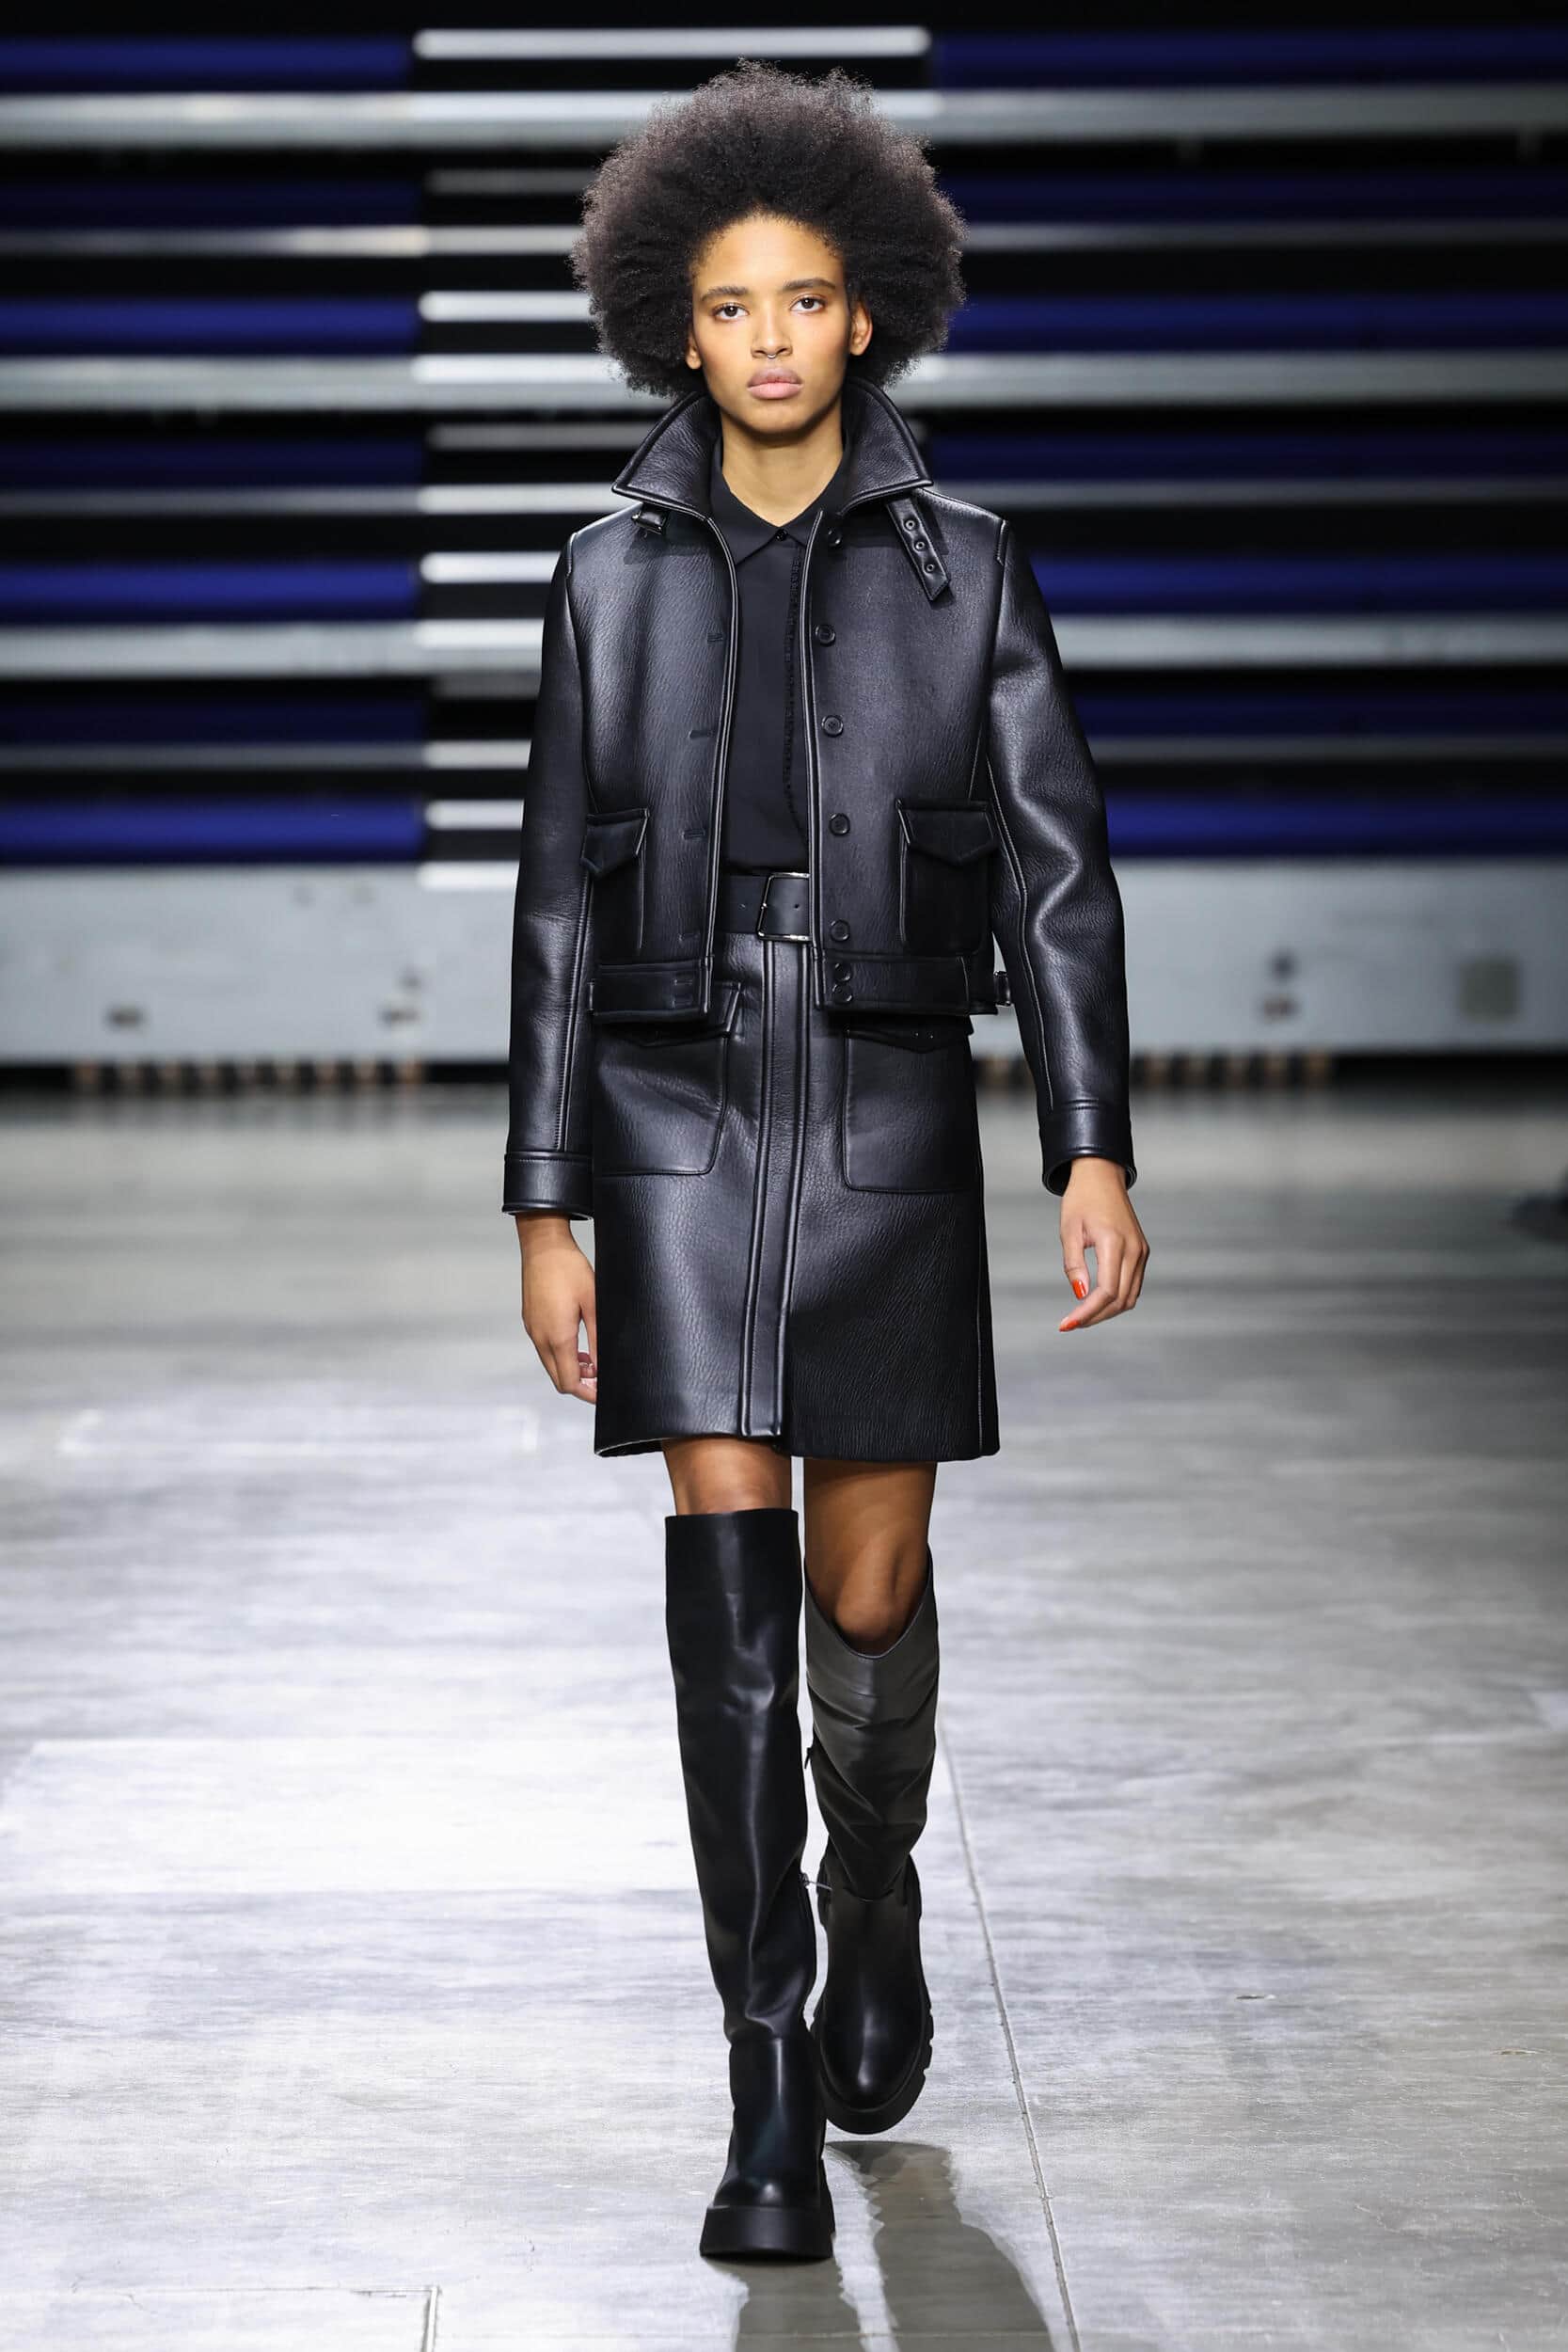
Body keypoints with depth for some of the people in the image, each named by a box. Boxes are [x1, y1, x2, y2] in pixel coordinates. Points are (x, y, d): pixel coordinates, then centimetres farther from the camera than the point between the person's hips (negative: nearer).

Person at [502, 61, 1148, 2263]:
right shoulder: (613, 577, 6)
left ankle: (873, 1909, 36)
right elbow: (560, 906, 7)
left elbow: (1057, 863, 0)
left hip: (891, 1109, 0)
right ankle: (774, 2098, -8)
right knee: (727, 1561, -11)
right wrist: (546, 1205, 3)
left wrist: (1093, 1146, -10)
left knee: (870, 1587, 4)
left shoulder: (964, 564, 4)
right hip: (680, 1108, 0)